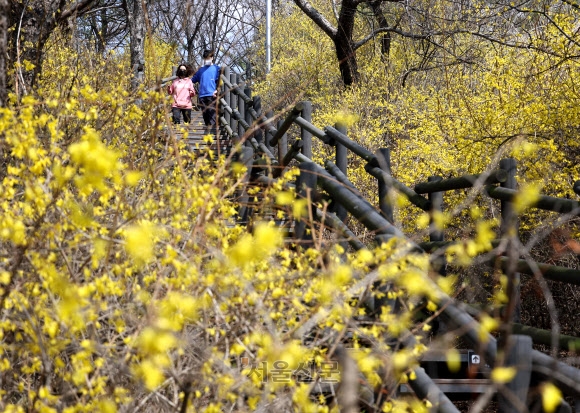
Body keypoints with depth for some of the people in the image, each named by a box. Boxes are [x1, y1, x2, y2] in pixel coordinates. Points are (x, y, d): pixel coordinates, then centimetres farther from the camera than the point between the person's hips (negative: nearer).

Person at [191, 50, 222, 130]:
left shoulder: (216, 68, 7)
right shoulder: (201, 69, 21)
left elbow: (219, 81, -2)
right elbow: (193, 80, 23)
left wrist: (217, 90, -16)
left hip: (212, 96, -5)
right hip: (202, 96, 5)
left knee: (212, 115, -14)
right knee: (205, 116, 5)